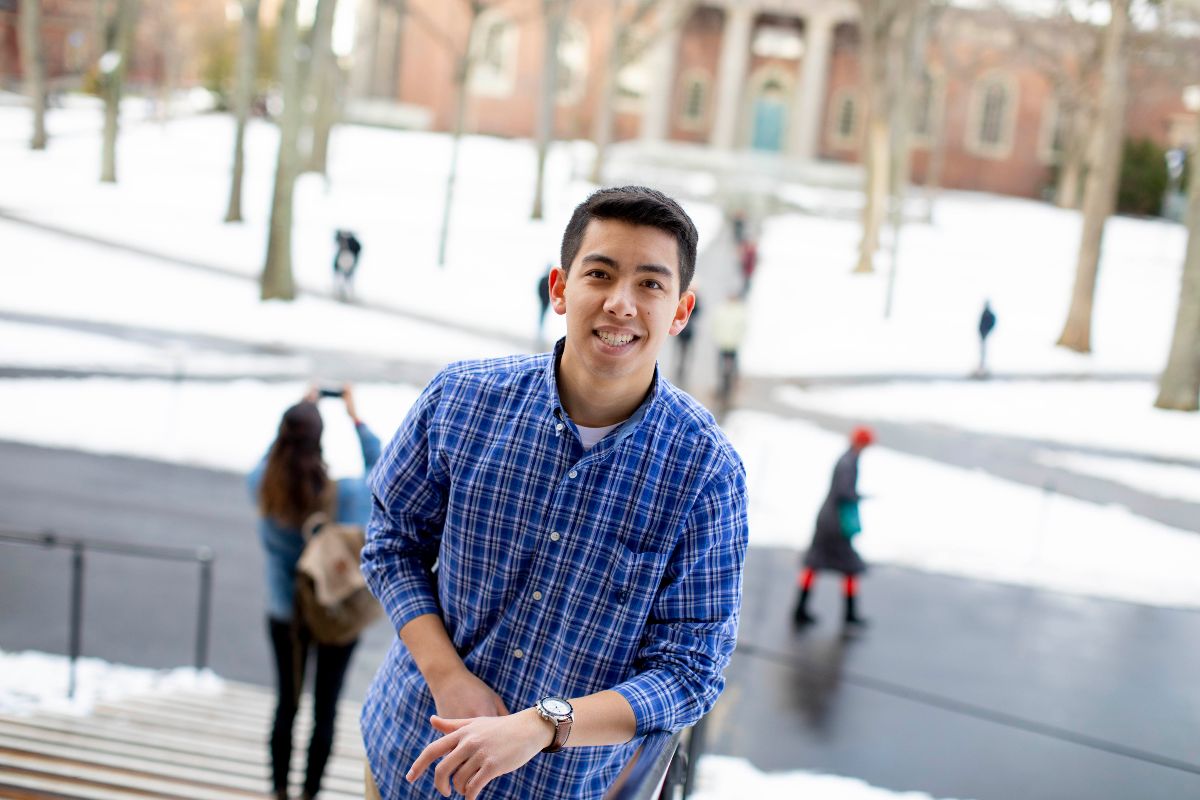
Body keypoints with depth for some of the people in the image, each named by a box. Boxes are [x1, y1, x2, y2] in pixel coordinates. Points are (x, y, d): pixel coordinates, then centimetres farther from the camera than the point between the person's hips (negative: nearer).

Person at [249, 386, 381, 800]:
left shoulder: (263, 489, -16)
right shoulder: (346, 494, -21)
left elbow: (269, 457, 8)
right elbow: (379, 470, 0)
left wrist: (301, 413, 15)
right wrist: (356, 418, 8)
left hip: (284, 616, 2)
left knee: (286, 704, 18)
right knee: (325, 710, 12)